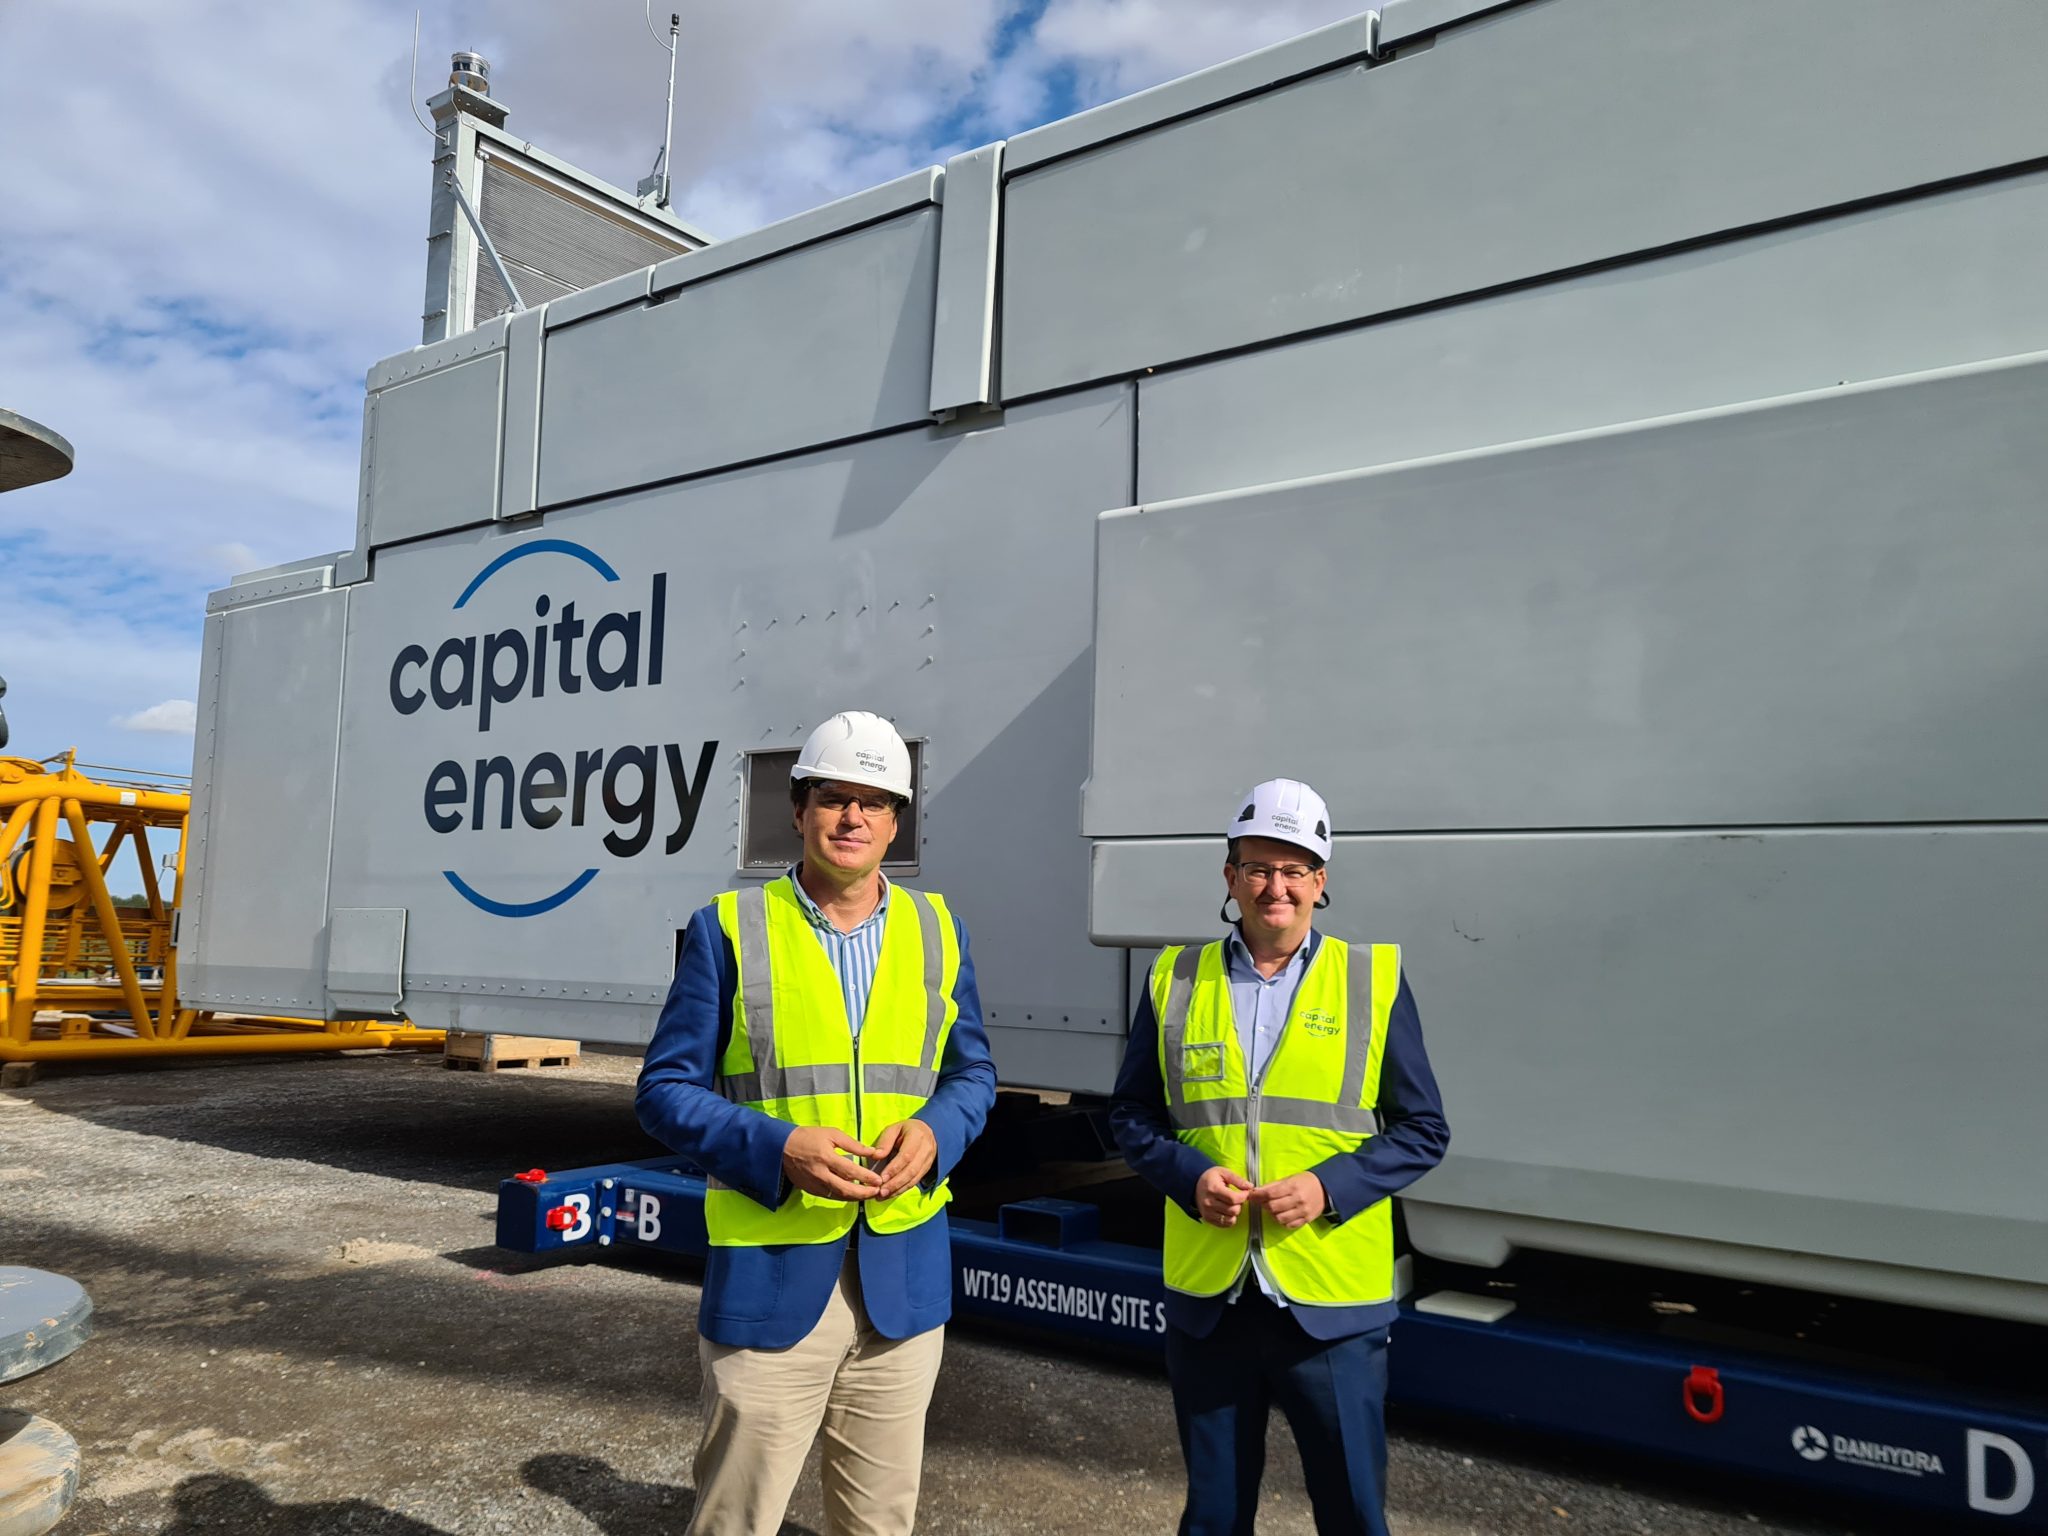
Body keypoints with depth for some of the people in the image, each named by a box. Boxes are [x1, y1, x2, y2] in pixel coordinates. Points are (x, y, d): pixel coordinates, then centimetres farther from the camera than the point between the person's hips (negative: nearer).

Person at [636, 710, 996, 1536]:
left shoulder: (936, 928, 6)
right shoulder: (729, 926, -5)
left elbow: (972, 1072, 13)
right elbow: (666, 1089, -4)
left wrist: (934, 1132, -10)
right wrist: (778, 1148, -19)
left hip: (904, 1274, 3)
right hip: (769, 1274, -3)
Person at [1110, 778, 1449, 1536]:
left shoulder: (1374, 978, -1)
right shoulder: (1175, 978, 4)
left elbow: (1423, 1129, 1)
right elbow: (1132, 1115, 9)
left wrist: (1328, 1185, -14)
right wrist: (1189, 1175, -11)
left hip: (1332, 1303, -1)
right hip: (1206, 1299, 2)